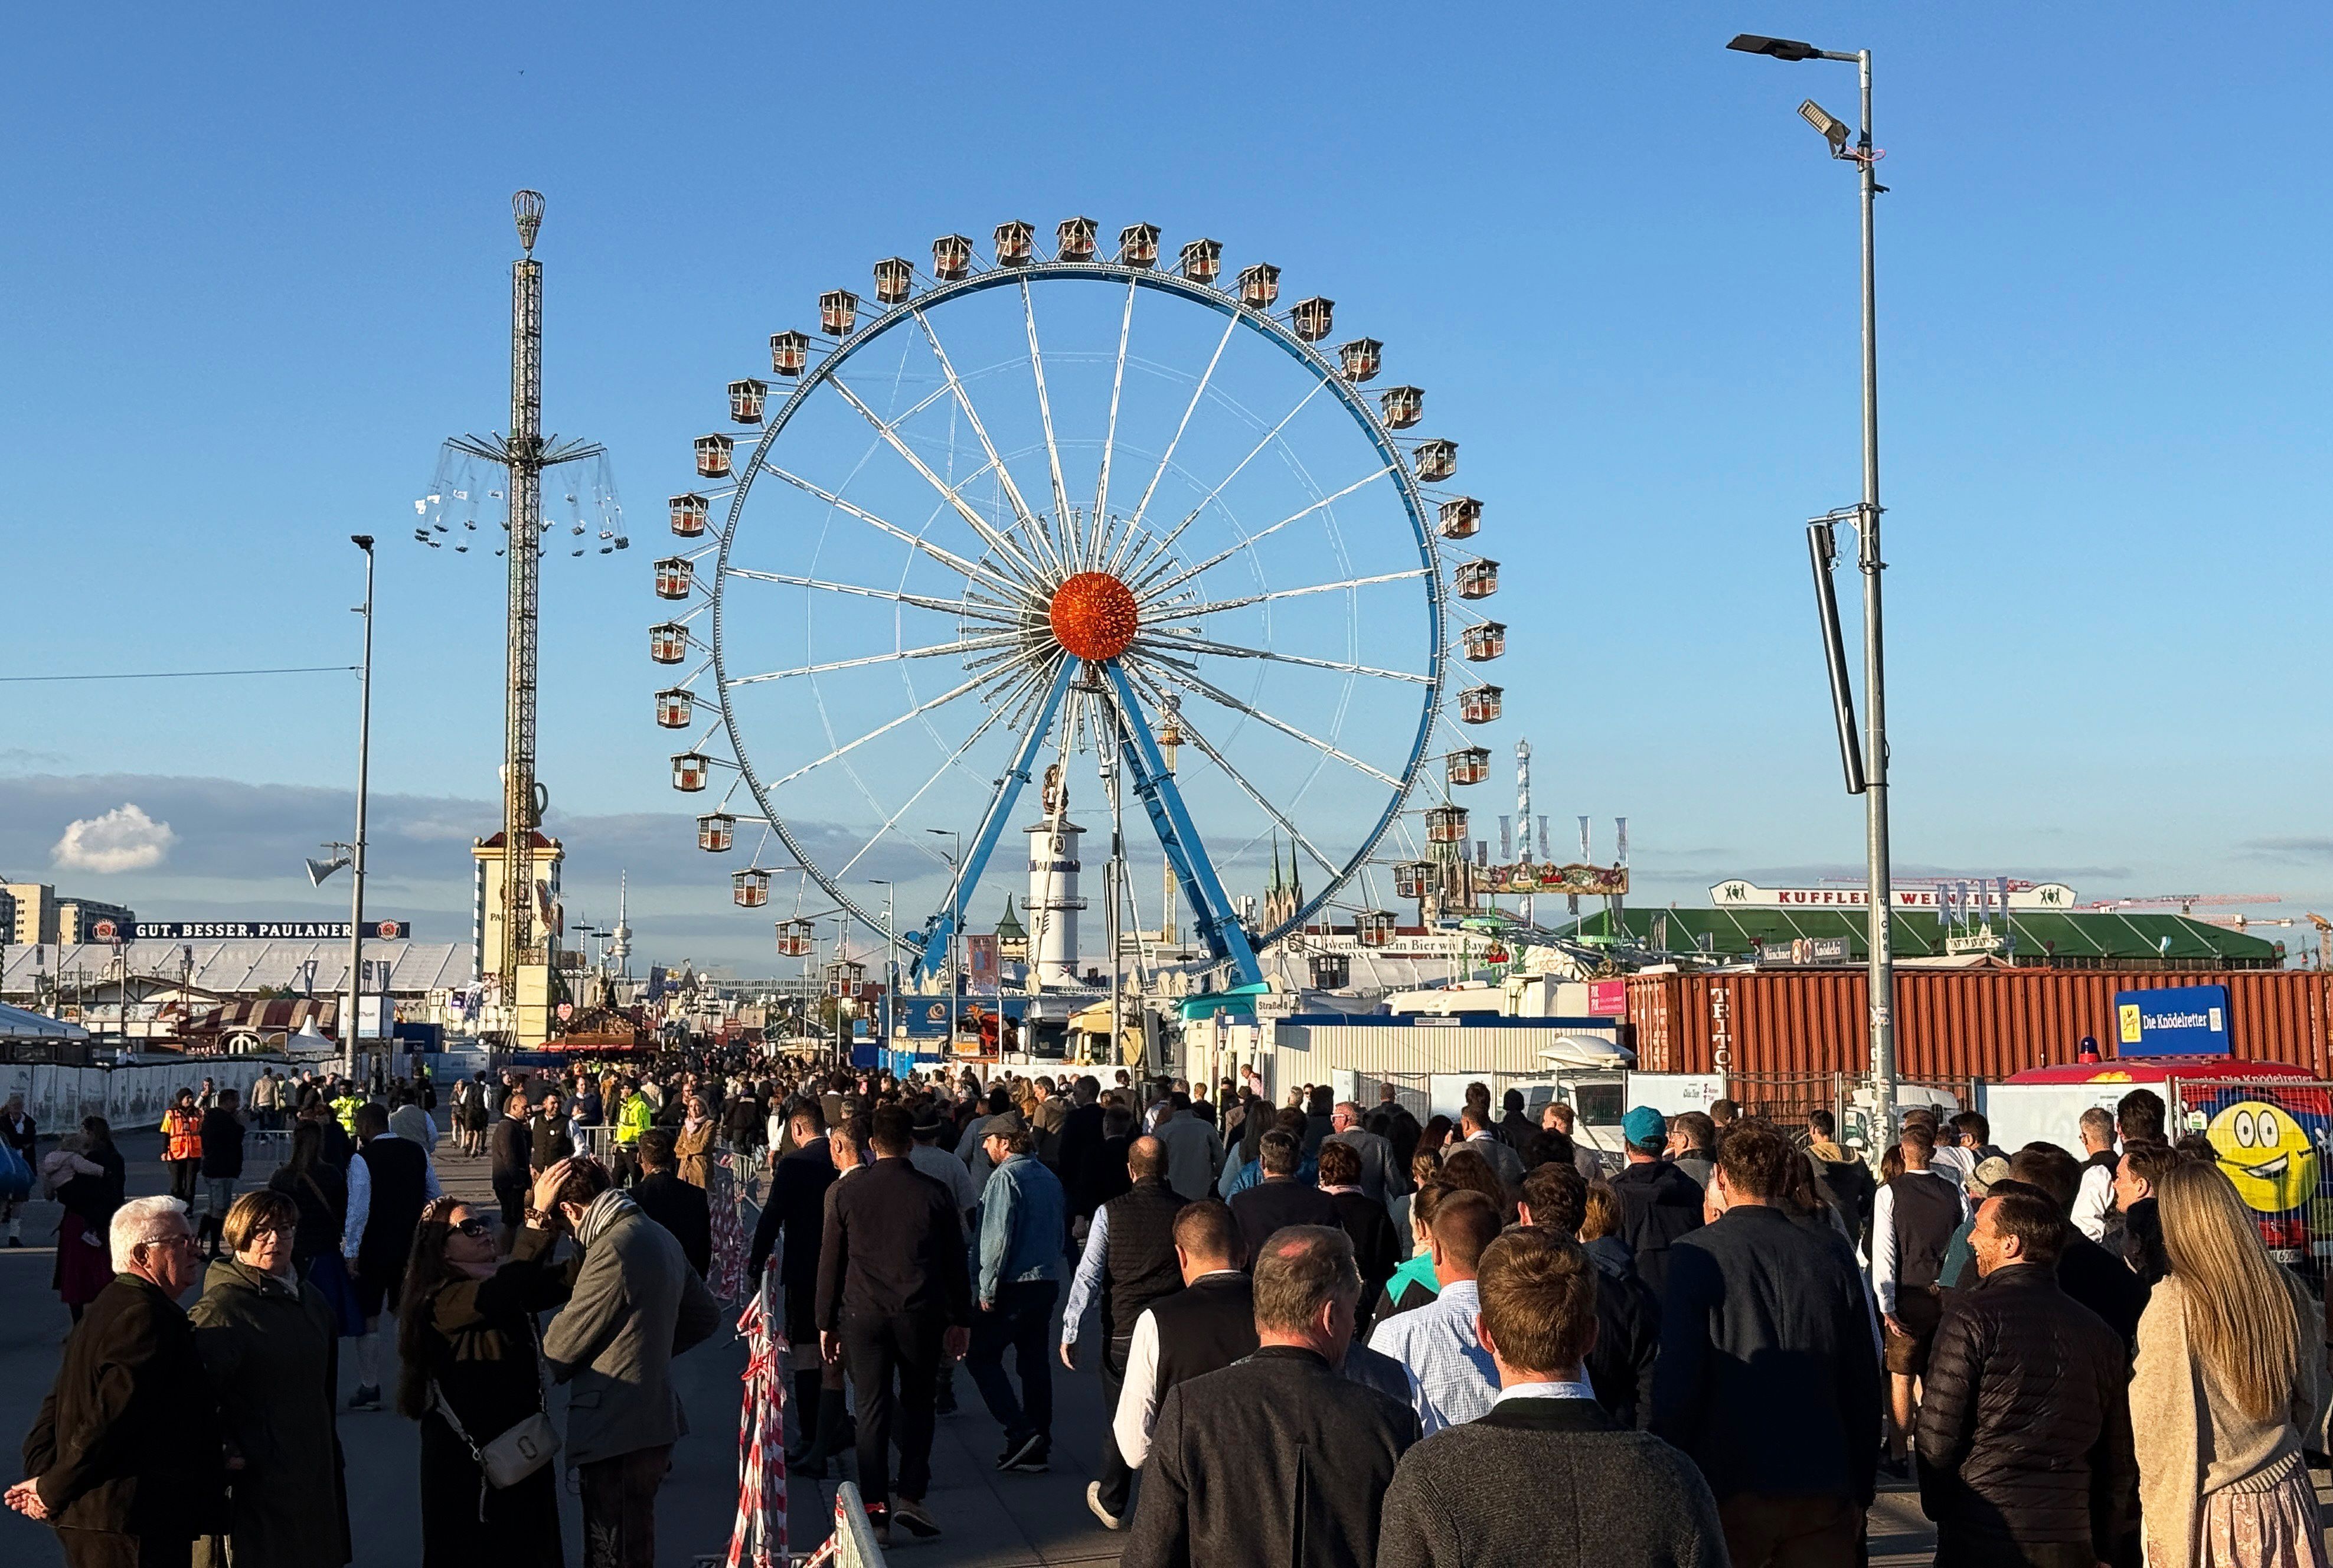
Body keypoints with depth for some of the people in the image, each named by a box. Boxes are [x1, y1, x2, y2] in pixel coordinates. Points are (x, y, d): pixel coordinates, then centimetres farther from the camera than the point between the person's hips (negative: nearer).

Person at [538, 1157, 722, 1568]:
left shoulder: (613, 1249, -18)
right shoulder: (660, 1237, 11)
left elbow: (565, 1344, -12)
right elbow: (706, 1316, 21)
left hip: (616, 1432, -9)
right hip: (656, 1421, 10)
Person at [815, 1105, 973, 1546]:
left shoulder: (847, 1192, 1)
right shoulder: (934, 1194, -1)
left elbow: (830, 1262, 5)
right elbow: (955, 1261, 4)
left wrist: (827, 1322, 12)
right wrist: (961, 1319, 12)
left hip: (863, 1314, 1)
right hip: (920, 1314, 0)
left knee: (872, 1409, 4)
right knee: (918, 1405, 13)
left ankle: (876, 1508, 2)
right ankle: (911, 1496, 5)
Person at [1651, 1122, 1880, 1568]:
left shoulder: (1696, 1254, -9)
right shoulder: (1831, 1253, 2)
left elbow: (1676, 1380, -12)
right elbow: (1864, 1384, 7)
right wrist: (1861, 1492, 17)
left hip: (1730, 1495, -3)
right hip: (1823, 1493, 3)